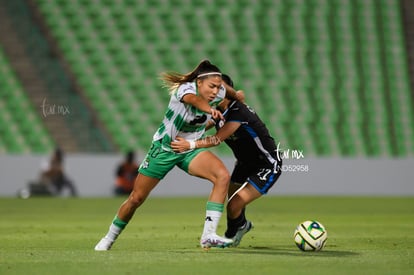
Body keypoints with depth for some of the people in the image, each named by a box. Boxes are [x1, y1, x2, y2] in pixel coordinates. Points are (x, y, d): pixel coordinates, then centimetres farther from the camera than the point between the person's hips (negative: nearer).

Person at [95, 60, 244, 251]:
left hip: (191, 150, 4)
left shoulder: (218, 93, -13)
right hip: (163, 147, -4)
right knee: (136, 198, 4)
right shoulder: (185, 88, -30)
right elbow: (192, 99, -56)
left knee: (223, 176, -24)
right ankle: (109, 238, 30)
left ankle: (208, 236, -25)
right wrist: (209, 109, -75)